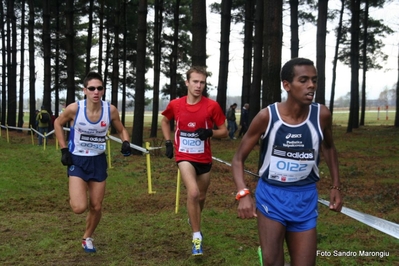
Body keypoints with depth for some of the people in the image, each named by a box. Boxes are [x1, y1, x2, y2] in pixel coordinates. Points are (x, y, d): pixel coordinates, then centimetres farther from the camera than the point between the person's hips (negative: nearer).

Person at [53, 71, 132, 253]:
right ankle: (73, 195, 21)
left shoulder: (110, 110, -11)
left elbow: (121, 130, 6)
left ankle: (87, 238, 36)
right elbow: (58, 123, 2)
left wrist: (126, 143, -15)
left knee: (96, 207, 9)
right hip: (77, 160, -3)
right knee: (79, 208, -16)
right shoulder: (74, 108, -17)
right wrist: (64, 150, -3)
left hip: (98, 161, 3)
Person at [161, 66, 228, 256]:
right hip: (184, 156, -2)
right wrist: (168, 142, 4)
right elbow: (165, 121, 15)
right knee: (193, 192, -23)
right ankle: (197, 236, -9)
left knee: (201, 196, 17)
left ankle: (194, 220, 51)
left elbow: (224, 131, -3)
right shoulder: (175, 104, -6)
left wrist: (210, 132, -23)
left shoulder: (212, 106, -10)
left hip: (204, 158, 2)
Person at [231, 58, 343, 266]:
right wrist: (243, 194, -22)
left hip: (305, 198, 3)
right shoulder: (267, 116, -16)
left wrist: (335, 186, 8)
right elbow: (238, 158, -7)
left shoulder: (322, 115, -9)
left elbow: (328, 148, 13)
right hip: (271, 195, -2)